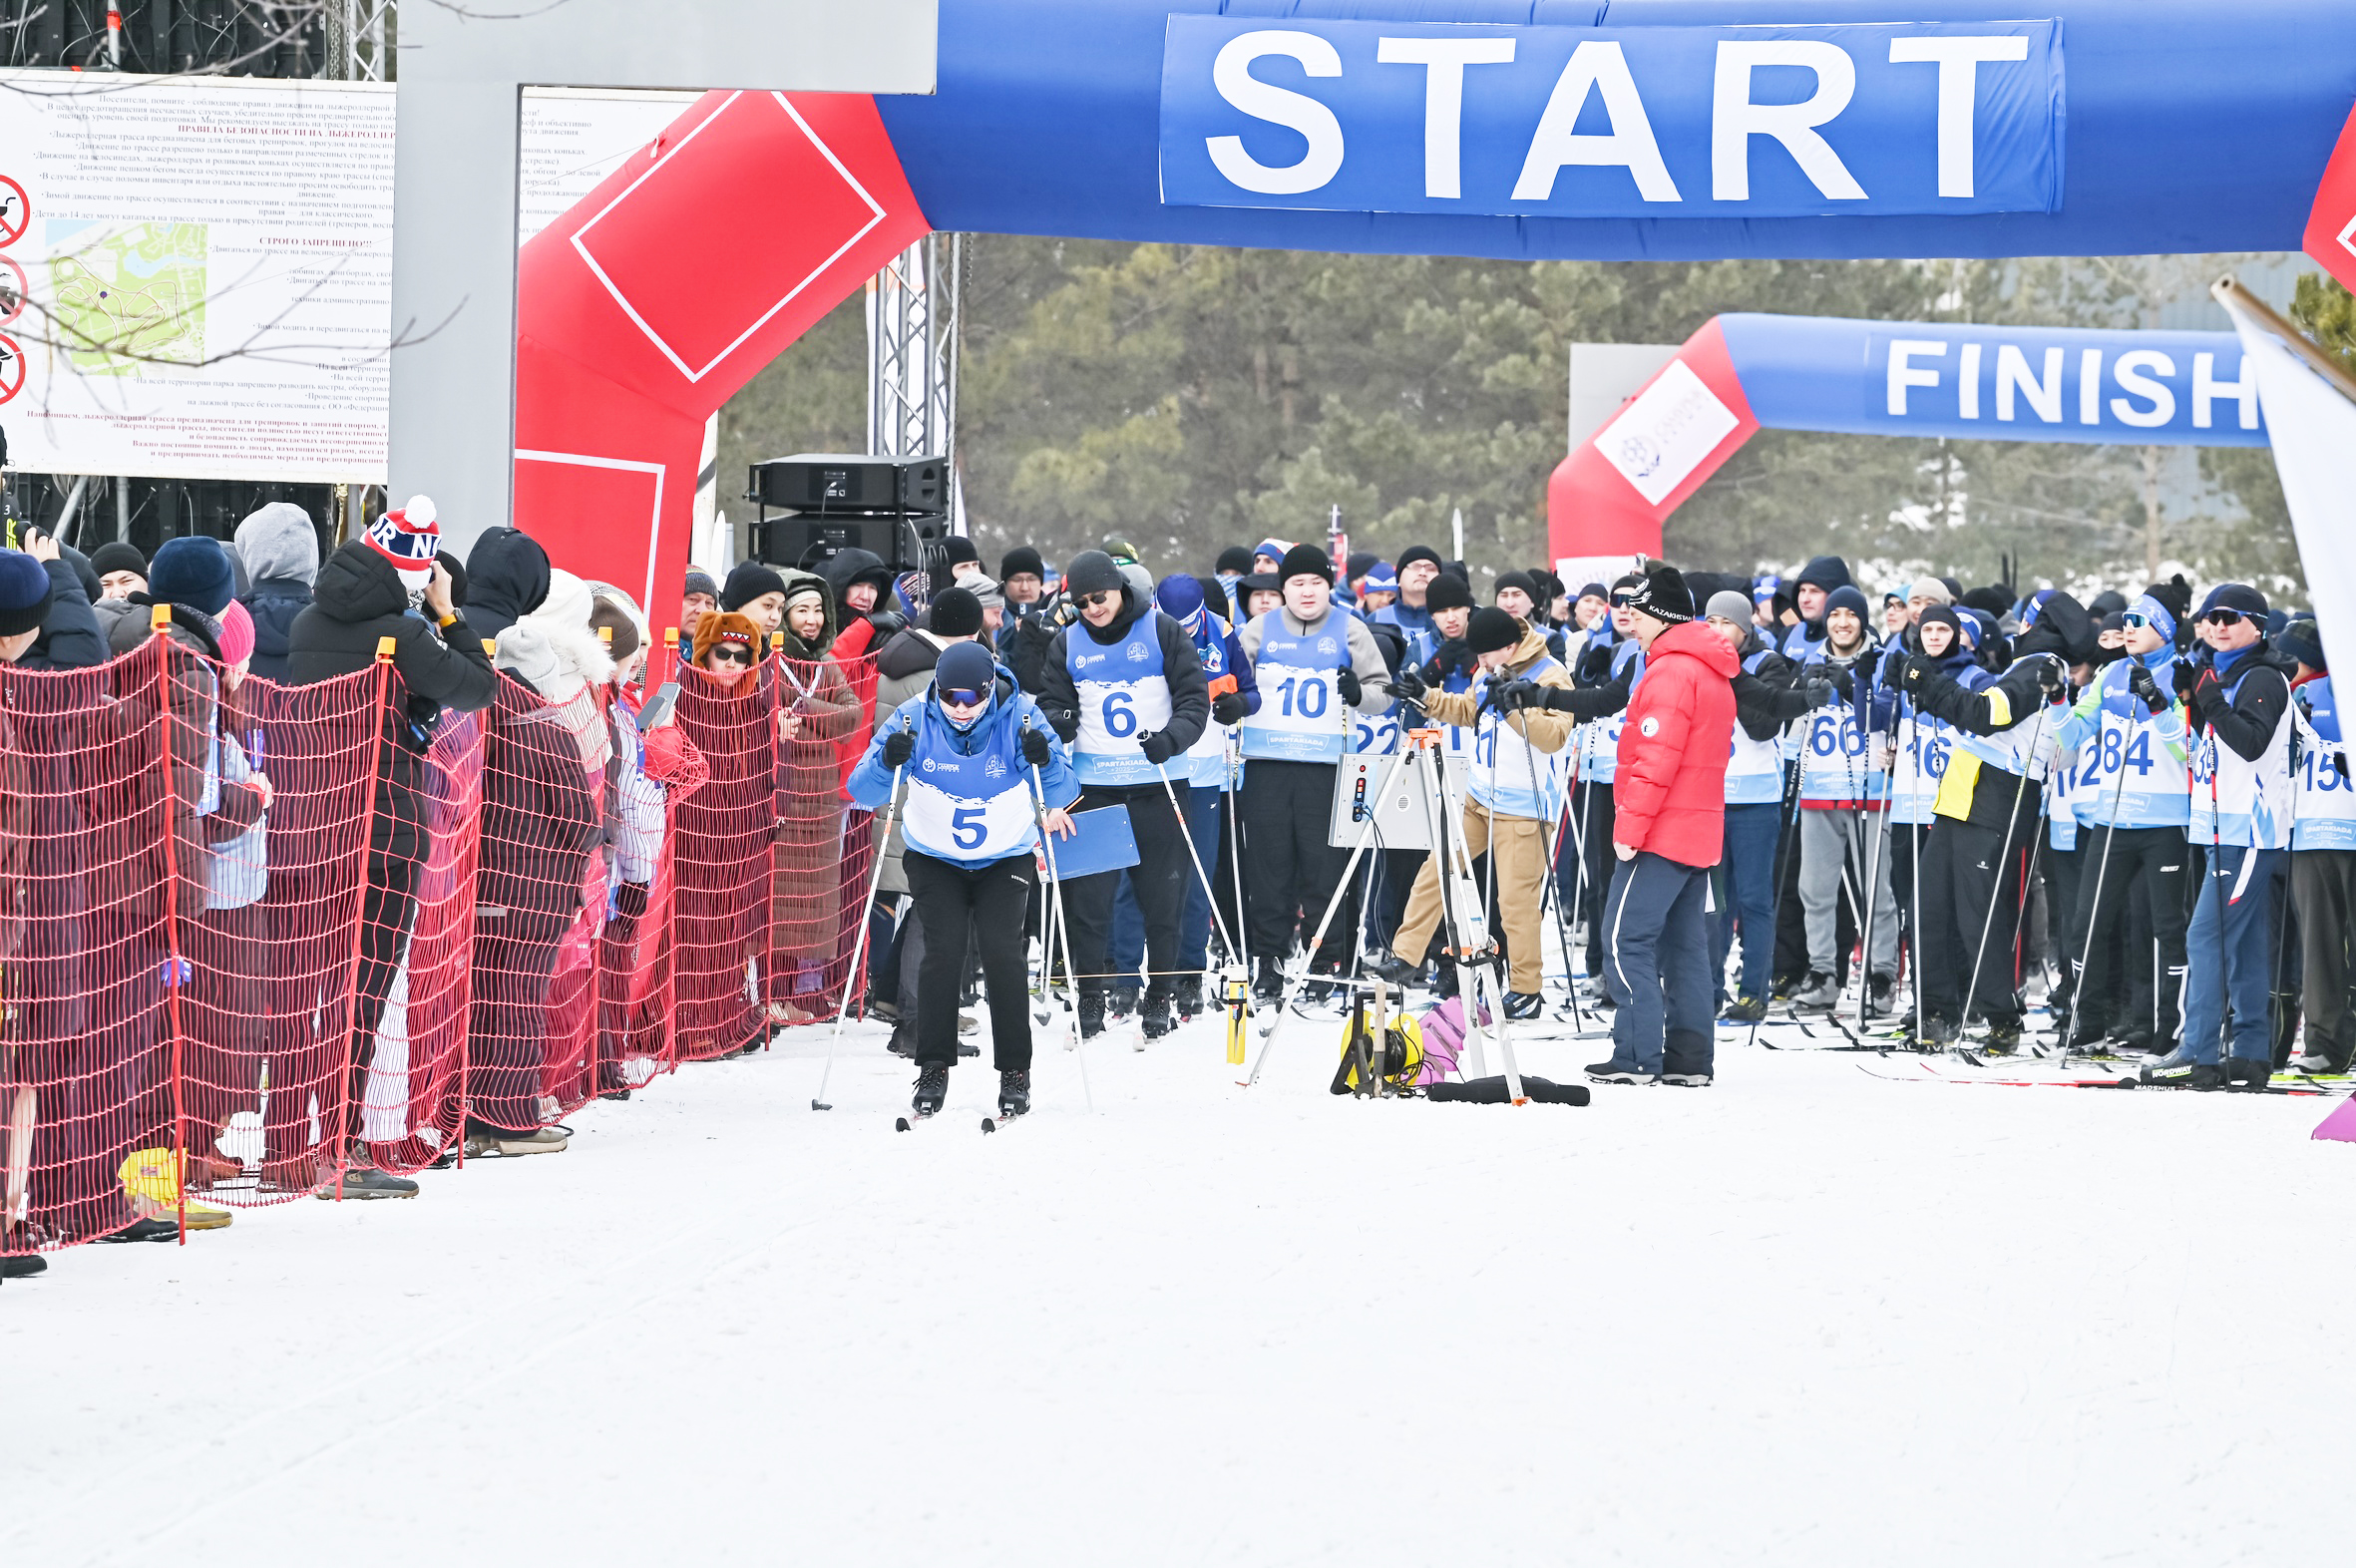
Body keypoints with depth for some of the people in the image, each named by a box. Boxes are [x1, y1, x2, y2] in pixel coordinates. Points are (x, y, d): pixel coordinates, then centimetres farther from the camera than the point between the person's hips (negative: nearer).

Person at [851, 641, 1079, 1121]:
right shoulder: (913, 720, -18)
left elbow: (1062, 796, -17)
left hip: (1005, 859, 0)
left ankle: (1014, 1073, -6)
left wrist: (1044, 762, -39)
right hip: (935, 859, 1)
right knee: (943, 951, -16)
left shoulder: (1020, 718, -19)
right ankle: (933, 1070, -4)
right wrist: (887, 763, -38)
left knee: (1002, 950, -16)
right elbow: (863, 793, -17)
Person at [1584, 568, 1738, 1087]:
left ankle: (1637, 1058, -12)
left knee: (1625, 941, -8)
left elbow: (1656, 759, -21)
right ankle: (1691, 1058, 9)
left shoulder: (1670, 672, -15)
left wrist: (1629, 828, -19)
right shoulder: (1714, 675, 16)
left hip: (1661, 832, -10)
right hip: (1700, 832, 10)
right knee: (1684, 945, 11)